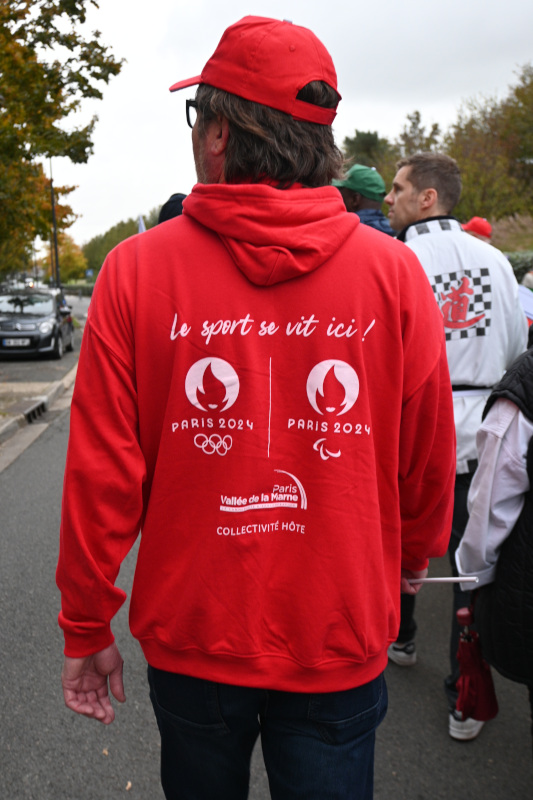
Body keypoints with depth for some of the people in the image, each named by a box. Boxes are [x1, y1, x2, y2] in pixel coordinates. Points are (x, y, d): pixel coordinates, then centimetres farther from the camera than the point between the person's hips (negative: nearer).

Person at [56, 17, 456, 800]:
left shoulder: (136, 269, -14)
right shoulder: (394, 271, -11)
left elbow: (101, 474, -11)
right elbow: (429, 460, -2)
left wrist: (87, 626, 3)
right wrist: (416, 554, 19)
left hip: (190, 640, 1)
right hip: (342, 642, 0)